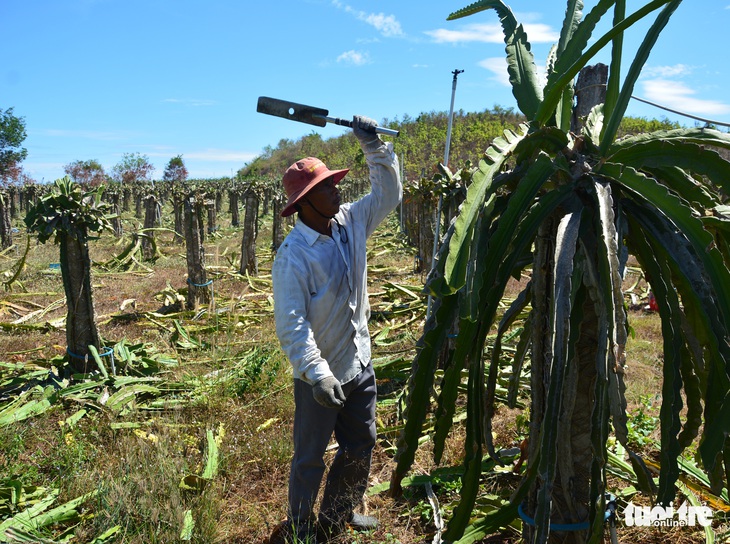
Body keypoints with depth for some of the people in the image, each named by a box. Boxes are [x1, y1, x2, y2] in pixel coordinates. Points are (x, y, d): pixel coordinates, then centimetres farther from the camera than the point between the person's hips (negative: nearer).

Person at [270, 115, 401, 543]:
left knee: (361, 447, 23)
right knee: (311, 459, 12)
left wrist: (374, 146, -5)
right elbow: (291, 325, -26)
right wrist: (317, 375, -34)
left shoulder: (350, 223, -2)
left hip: (360, 366, 7)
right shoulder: (293, 256, -22)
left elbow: (388, 194, 6)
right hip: (320, 377, -7)